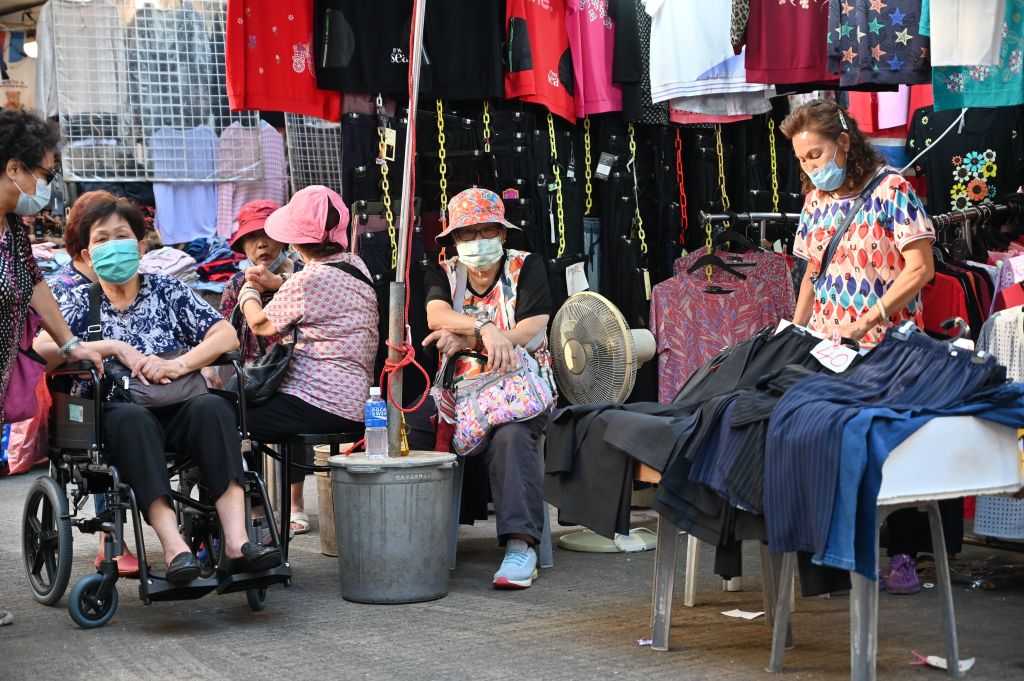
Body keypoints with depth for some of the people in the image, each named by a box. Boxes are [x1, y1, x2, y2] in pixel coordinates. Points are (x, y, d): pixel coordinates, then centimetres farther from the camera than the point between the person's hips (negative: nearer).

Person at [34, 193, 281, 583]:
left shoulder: (168, 291, 14)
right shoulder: (79, 301, 13)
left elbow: (227, 336, 3)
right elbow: (41, 349, -7)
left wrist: (178, 365, -14)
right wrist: (115, 348, -13)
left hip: (179, 411, 2)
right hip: (118, 416, -1)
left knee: (212, 406, -31)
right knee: (132, 418, -36)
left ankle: (236, 542, -43)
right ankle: (174, 547, -48)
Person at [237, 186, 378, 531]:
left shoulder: (308, 280, -16)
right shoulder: (356, 266, 9)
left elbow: (262, 325, -2)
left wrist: (248, 293, 18)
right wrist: (278, 283, 16)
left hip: (321, 405, -10)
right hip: (357, 401, 10)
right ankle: (294, 504, 38)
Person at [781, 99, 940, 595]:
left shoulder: (891, 191, -7)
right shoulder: (815, 202, 12)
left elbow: (920, 269, -13)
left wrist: (867, 321, -19)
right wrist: (794, 330, 7)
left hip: (887, 347, -5)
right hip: (825, 349, 5)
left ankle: (900, 553, 8)